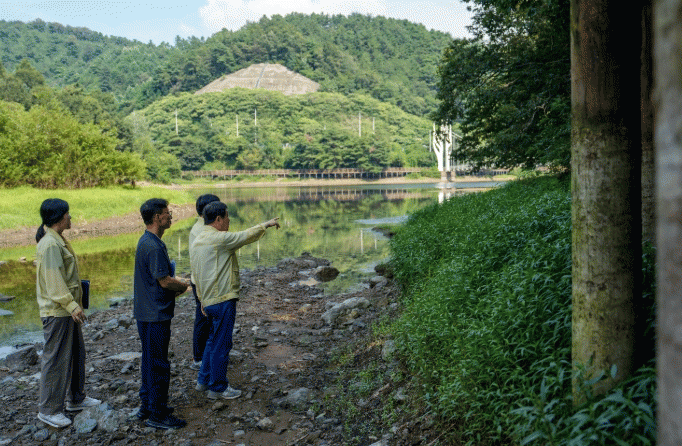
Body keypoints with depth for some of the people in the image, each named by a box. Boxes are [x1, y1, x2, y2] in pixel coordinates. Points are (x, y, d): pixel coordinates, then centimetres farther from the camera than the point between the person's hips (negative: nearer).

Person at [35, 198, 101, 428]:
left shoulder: (58, 241, 13)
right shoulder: (50, 244, -19)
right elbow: (54, 281, -24)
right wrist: (71, 305, -26)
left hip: (68, 310, 11)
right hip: (56, 312, -11)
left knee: (76, 354, 18)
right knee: (56, 359, -1)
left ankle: (76, 398, 31)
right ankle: (48, 410, 10)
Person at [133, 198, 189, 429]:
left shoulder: (145, 242, 11)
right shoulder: (154, 247, -22)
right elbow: (164, 282, -20)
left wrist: (175, 283, 10)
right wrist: (182, 285, -3)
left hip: (147, 312, 10)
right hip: (156, 314, -10)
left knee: (150, 361, 19)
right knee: (158, 364, 0)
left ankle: (147, 406, 30)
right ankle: (157, 414, 10)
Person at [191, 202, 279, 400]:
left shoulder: (198, 240, 12)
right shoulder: (219, 239, -17)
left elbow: (195, 271, 17)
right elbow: (247, 236, -12)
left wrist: (203, 301, 21)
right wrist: (266, 225, 5)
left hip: (209, 300, 10)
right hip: (223, 300, -10)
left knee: (214, 340, 22)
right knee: (222, 344, 1)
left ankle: (204, 380, 31)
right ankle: (218, 388, 12)